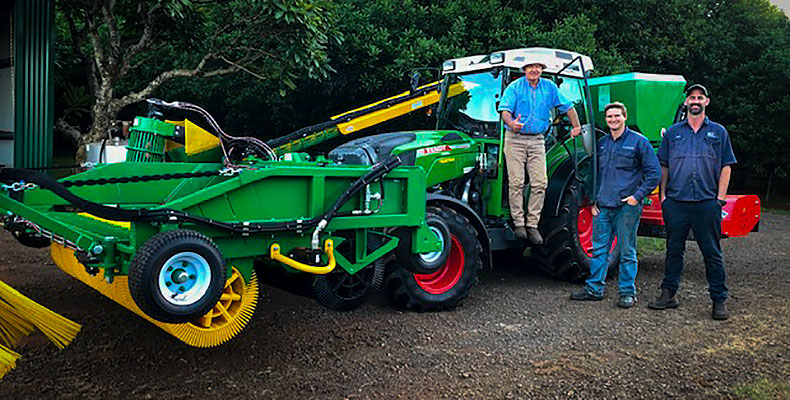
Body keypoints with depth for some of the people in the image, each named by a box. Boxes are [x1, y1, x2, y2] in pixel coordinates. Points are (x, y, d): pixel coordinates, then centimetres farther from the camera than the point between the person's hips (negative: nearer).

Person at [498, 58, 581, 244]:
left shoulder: (549, 87, 10)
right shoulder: (514, 87, -1)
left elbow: (567, 106, 17)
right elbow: (505, 110, -13)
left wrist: (576, 126, 7)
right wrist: (511, 123, -33)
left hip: (537, 140, 3)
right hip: (515, 139, -3)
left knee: (540, 183, -5)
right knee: (516, 182, -7)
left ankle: (532, 224, 3)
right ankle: (518, 223, 2)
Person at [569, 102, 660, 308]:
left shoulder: (638, 142, -1)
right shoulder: (601, 143, 14)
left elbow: (654, 173, -2)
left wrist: (637, 196, -10)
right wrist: (593, 200, 13)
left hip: (627, 206, -5)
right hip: (603, 206, 5)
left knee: (627, 251, 2)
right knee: (599, 249, 8)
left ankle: (628, 292, 12)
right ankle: (594, 288, 17)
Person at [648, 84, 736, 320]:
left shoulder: (718, 132, 9)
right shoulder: (673, 132, 11)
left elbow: (725, 167, 6)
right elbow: (663, 166, 12)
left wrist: (720, 197, -3)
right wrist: (663, 195, 4)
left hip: (707, 203, -1)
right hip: (676, 201, 1)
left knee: (712, 252, 3)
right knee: (674, 250, 8)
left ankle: (719, 301, 11)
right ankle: (668, 294, 17)